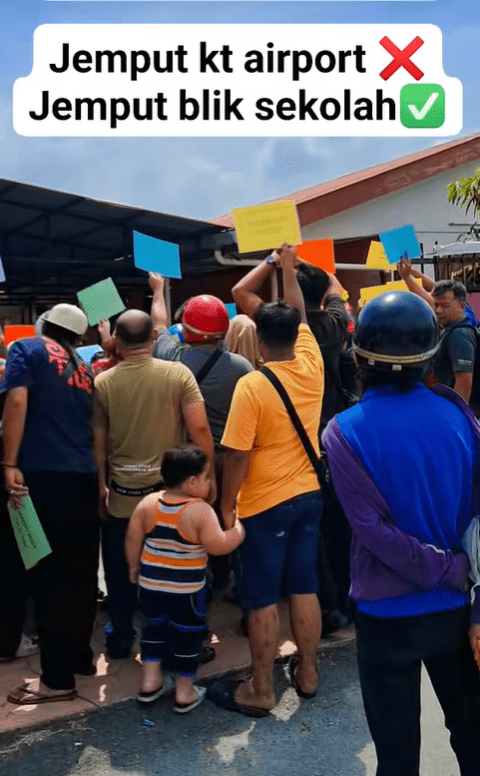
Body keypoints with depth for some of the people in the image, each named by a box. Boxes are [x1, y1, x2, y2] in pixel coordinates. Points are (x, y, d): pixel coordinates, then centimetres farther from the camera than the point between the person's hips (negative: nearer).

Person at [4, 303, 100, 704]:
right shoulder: (84, 368, 21)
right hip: (85, 477, 6)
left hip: (43, 474, -6)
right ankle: (81, 655, 26)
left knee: (49, 574, -1)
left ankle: (58, 678, 6)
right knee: (80, 572, 14)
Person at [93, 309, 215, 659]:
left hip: (122, 492, 1)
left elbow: (97, 441, 1)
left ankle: (121, 639, 32)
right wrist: (208, 475, -1)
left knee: (122, 569, 18)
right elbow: (199, 429, -13)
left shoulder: (103, 382, -5)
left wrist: (100, 484, 14)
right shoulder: (178, 373, -9)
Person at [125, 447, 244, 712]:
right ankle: (184, 692, 22)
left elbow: (132, 539, 2)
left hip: (150, 583, 5)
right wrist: (239, 529, -7)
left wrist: (134, 566, 16)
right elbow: (218, 545, -22)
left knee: (154, 628, 23)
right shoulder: (200, 511, -20)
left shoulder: (148, 503, -4)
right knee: (186, 636, 12)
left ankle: (150, 682, 30)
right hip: (186, 589, -5)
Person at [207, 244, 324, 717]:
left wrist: (227, 506, -5)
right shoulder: (312, 365, -5)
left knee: (262, 600, 5)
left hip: (265, 504, -6)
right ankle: (307, 673, 31)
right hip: (309, 495, 6)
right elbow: (297, 314, 11)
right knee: (304, 589, 16)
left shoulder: (252, 385, -20)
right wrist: (287, 265, 17)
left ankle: (260, 692, 18)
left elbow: (237, 456, -18)